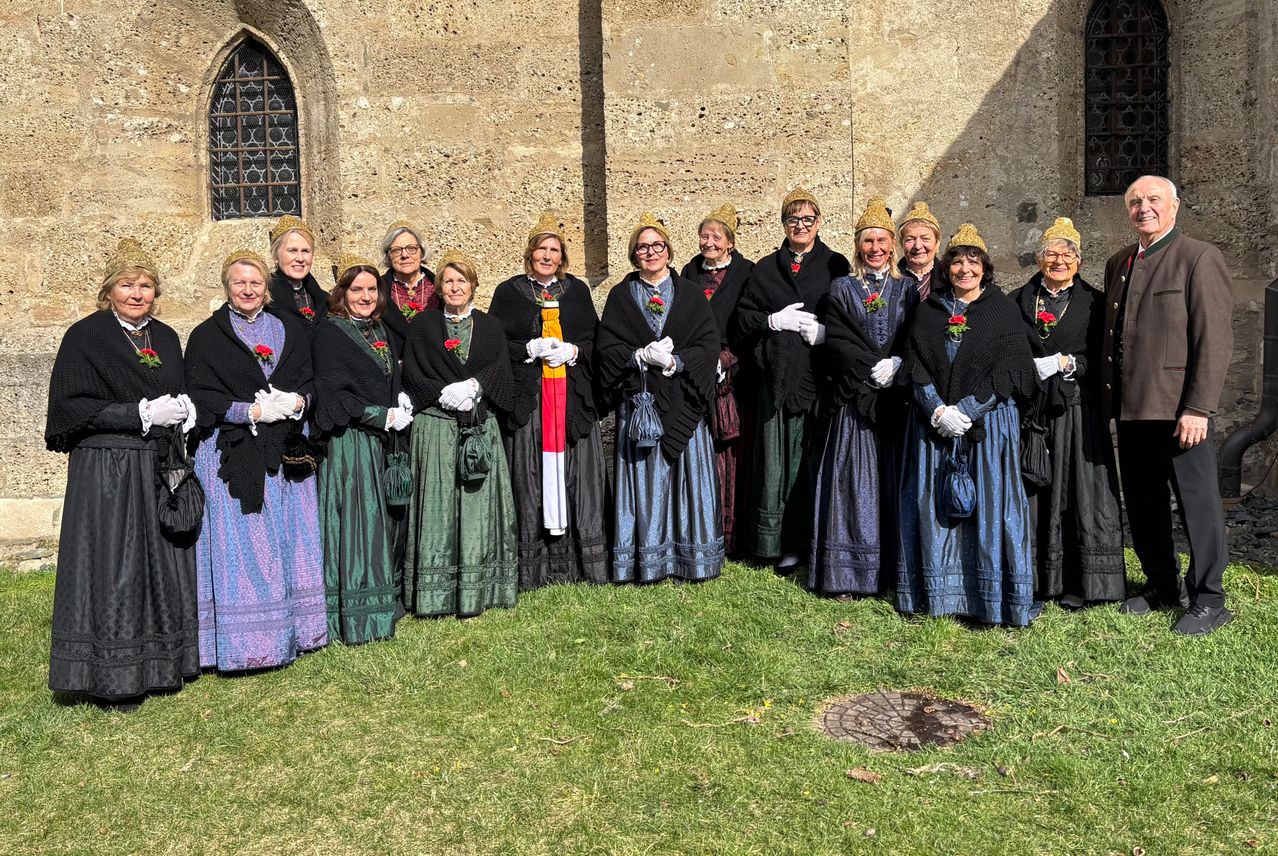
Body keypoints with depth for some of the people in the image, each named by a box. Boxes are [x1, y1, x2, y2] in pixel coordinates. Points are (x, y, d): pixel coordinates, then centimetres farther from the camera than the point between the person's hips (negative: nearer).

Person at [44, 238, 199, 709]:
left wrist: (186, 412, -1)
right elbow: (70, 406, -11)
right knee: (113, 571, -2)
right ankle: (111, 678, 9)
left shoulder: (166, 338, 13)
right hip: (106, 472, -5)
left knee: (163, 566, 9)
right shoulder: (85, 336, -4)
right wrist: (141, 414, -16)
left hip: (161, 471, 6)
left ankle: (162, 663, 21)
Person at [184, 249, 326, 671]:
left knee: (288, 538, 7)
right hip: (231, 453, -3)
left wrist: (296, 402, -9)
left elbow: (311, 379, 12)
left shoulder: (290, 329, 13)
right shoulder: (206, 336, 2)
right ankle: (240, 642, 3)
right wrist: (252, 411, -15)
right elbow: (199, 396, -5)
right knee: (240, 545, -4)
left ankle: (292, 627, 18)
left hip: (286, 451, 4)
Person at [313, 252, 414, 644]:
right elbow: (334, 394, -14)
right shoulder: (329, 332, -7)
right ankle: (355, 617, 3)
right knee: (357, 522, -6)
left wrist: (402, 404, 3)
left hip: (385, 440, 7)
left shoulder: (379, 330, 16)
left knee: (387, 519, 10)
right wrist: (383, 417, -14)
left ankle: (384, 602, 21)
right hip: (351, 443, -7)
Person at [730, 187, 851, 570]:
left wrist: (825, 331, -12)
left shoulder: (836, 266, 9)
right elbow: (742, 320, 9)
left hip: (822, 376, -1)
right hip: (779, 377, 2)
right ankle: (788, 543, 10)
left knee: (818, 461, 0)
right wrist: (774, 320, -8)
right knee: (780, 461, 1)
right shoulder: (765, 270, 14)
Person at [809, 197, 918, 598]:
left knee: (893, 481, 3)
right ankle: (847, 572, 1)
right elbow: (836, 342, -3)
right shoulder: (842, 289, 9)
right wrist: (875, 367, -13)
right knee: (853, 482, -4)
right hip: (853, 399, -1)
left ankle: (894, 567, 11)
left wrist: (895, 365, -14)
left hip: (895, 399, 2)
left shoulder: (907, 289, 13)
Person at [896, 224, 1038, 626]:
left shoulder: (1003, 310, 4)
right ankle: (937, 592, 12)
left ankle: (995, 598, 4)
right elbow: (915, 366, 3)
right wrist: (938, 410, -12)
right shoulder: (928, 311, 11)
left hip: (988, 423, -2)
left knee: (989, 506, -4)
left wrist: (965, 411, -13)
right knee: (935, 507, 3)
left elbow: (1010, 369, -4)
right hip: (934, 423, 2)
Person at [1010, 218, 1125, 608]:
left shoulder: (1093, 302, 9)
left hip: (1076, 411, -1)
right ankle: (1032, 579, 8)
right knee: (1032, 492, 0)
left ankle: (1079, 583, 6)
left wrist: (1067, 363, -13)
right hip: (1029, 410, 1)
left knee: (1076, 492, -2)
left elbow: (1103, 358, 1)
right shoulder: (1018, 301, 13)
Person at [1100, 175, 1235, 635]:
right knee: (1143, 503, 13)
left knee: (1198, 502, 3)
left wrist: (1197, 408, -17)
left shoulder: (1199, 257, -5)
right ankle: (1162, 585, 29)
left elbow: (1214, 340, -11)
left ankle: (1208, 600, 15)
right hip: (1130, 406, 6)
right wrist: (1109, 394, 9)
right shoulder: (1118, 262, 15)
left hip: (1179, 407, -6)